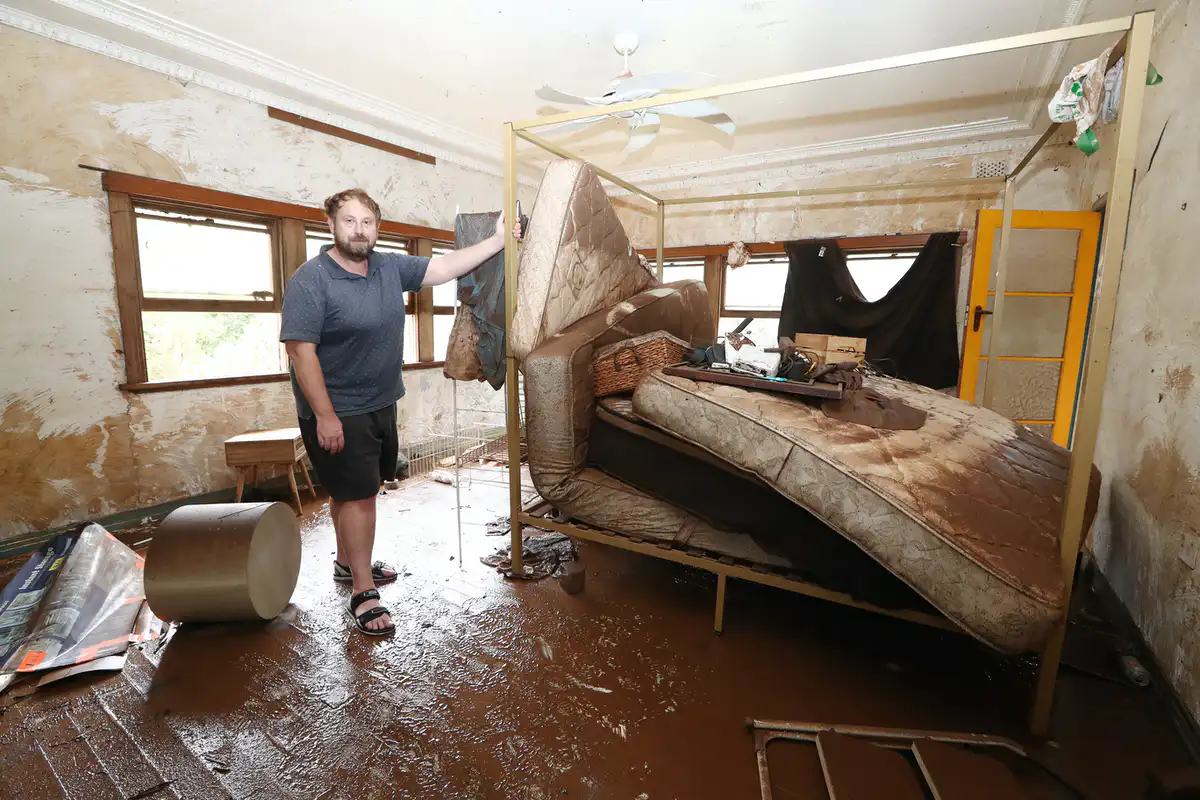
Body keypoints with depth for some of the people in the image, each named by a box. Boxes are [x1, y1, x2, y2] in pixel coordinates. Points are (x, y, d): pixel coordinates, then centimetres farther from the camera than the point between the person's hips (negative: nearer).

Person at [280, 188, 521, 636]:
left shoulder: (391, 268, 3)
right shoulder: (310, 279, -16)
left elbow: (445, 267, 4)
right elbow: (300, 351, -20)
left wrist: (498, 240, 0)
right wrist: (325, 417, -23)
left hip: (380, 406, 7)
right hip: (337, 414, -7)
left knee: (354, 491, 19)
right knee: (358, 495, -4)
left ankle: (347, 561, 38)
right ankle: (363, 591, 11)